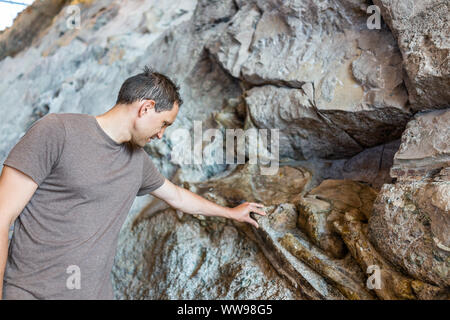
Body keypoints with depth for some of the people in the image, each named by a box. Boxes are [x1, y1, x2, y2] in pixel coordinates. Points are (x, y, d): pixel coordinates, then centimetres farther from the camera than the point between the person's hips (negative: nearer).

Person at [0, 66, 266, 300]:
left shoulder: (137, 159, 8)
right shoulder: (57, 131, -13)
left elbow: (176, 196, 25)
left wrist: (231, 212, 34)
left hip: (97, 292, 6)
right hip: (29, 291, -6)